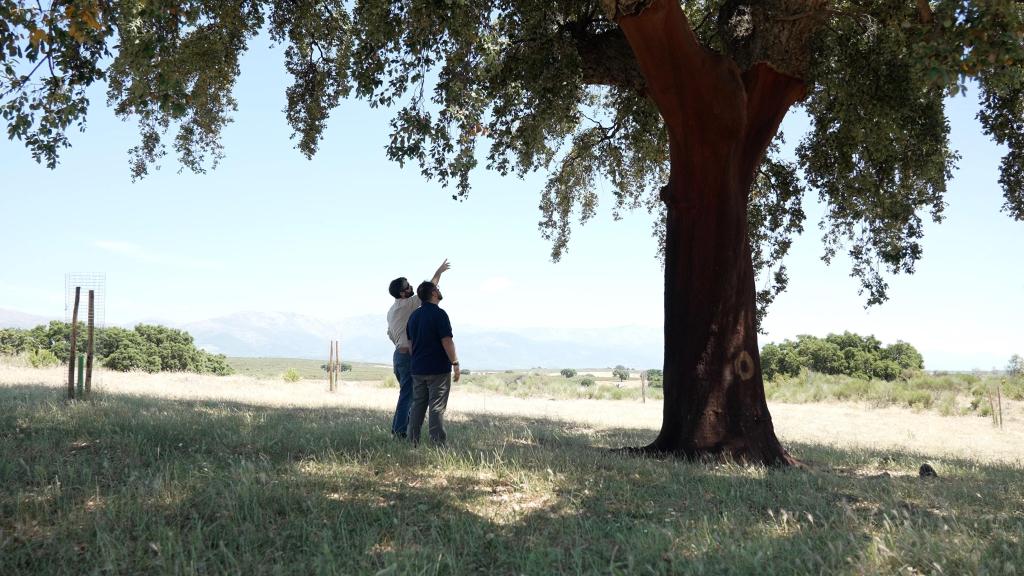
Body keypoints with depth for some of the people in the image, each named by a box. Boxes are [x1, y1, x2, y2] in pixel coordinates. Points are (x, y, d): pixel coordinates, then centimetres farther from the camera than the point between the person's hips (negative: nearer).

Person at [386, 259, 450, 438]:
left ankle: (397, 429, 17)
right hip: (408, 355, -10)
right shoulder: (406, 305, -12)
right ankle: (400, 431, -6)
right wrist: (439, 272, -1)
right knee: (407, 395, -7)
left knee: (406, 394, 16)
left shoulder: (392, 310, 15)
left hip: (398, 354, 10)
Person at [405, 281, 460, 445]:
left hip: (418, 369, 7)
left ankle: (413, 442, 11)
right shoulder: (439, 314, -13)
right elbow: (446, 341, -17)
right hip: (438, 369, -7)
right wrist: (455, 364, -11)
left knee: (418, 405, 11)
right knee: (437, 407, -3)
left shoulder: (414, 315, 11)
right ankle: (438, 442, -3)